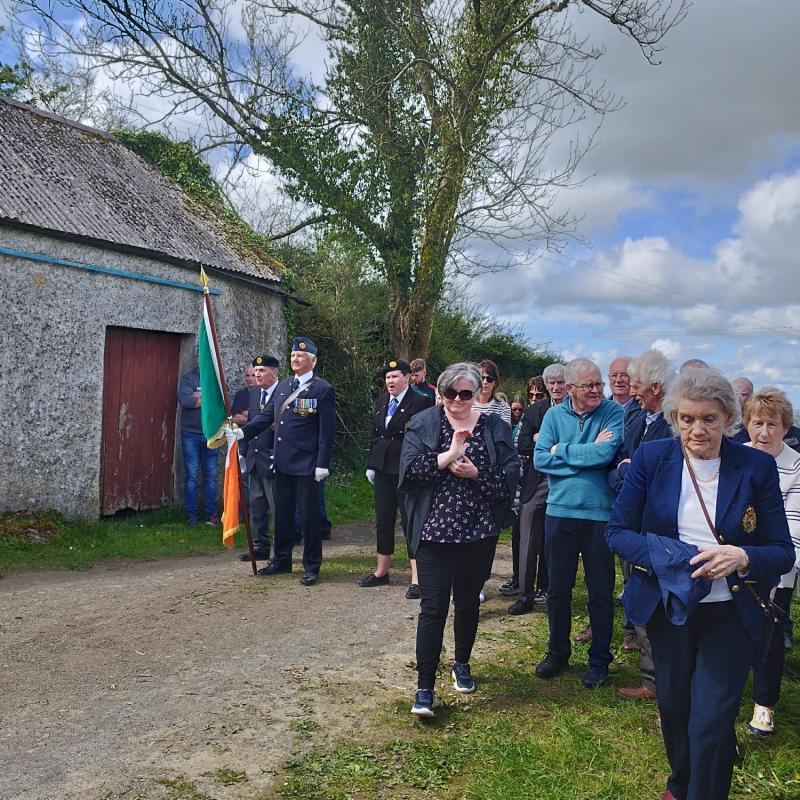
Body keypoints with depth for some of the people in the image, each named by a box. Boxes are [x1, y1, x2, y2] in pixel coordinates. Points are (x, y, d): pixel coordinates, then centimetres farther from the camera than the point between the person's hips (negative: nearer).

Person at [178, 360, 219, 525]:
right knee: (191, 475, 0)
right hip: (191, 434, -2)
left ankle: (211, 514, 10)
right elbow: (184, 400, -15)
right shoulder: (188, 377, 1)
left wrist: (200, 395, -13)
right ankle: (191, 515, 7)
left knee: (211, 475, 4)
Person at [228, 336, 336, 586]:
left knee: (309, 514, 2)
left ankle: (311, 567, 13)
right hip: (282, 461, 6)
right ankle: (282, 559, 29)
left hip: (307, 463, -6)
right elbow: (266, 416, 11)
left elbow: (327, 430, -11)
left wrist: (322, 464, -15)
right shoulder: (283, 387, 12)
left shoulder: (323, 390, -7)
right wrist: (241, 432, -2)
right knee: (282, 512, 15)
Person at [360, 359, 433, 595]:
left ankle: (417, 579, 0)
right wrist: (371, 465, 13)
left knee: (410, 522, -5)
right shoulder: (382, 401, 12)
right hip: (383, 468, 7)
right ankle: (381, 572, 26)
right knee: (383, 521, 14)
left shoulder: (420, 402, -8)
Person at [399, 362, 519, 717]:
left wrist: (476, 474, -17)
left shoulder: (494, 428, 2)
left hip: (478, 533, 2)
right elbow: (408, 468, -12)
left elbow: (511, 476, -4)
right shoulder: (423, 424, 0)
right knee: (433, 607, -4)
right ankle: (424, 688, 2)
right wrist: (447, 457, -22)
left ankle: (462, 664, 39)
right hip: (434, 531, -2)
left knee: (468, 602, 16)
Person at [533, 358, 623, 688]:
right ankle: (558, 652, 32)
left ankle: (599, 660, 24)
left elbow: (607, 453, -22)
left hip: (600, 514, -3)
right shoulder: (554, 415, 2)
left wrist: (562, 451, -11)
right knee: (558, 589, 14)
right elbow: (540, 459, -8)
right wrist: (587, 453, -14)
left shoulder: (614, 413, -6)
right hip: (559, 511, 3)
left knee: (601, 593, 8)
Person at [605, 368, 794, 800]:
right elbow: (617, 531, -5)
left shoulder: (758, 467, -9)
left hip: (731, 613, -1)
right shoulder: (651, 457, -7)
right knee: (673, 706, 18)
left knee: (712, 720, -3)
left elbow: (783, 552, -6)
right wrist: (670, 557, -22)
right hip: (668, 605, 2)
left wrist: (743, 557, -28)